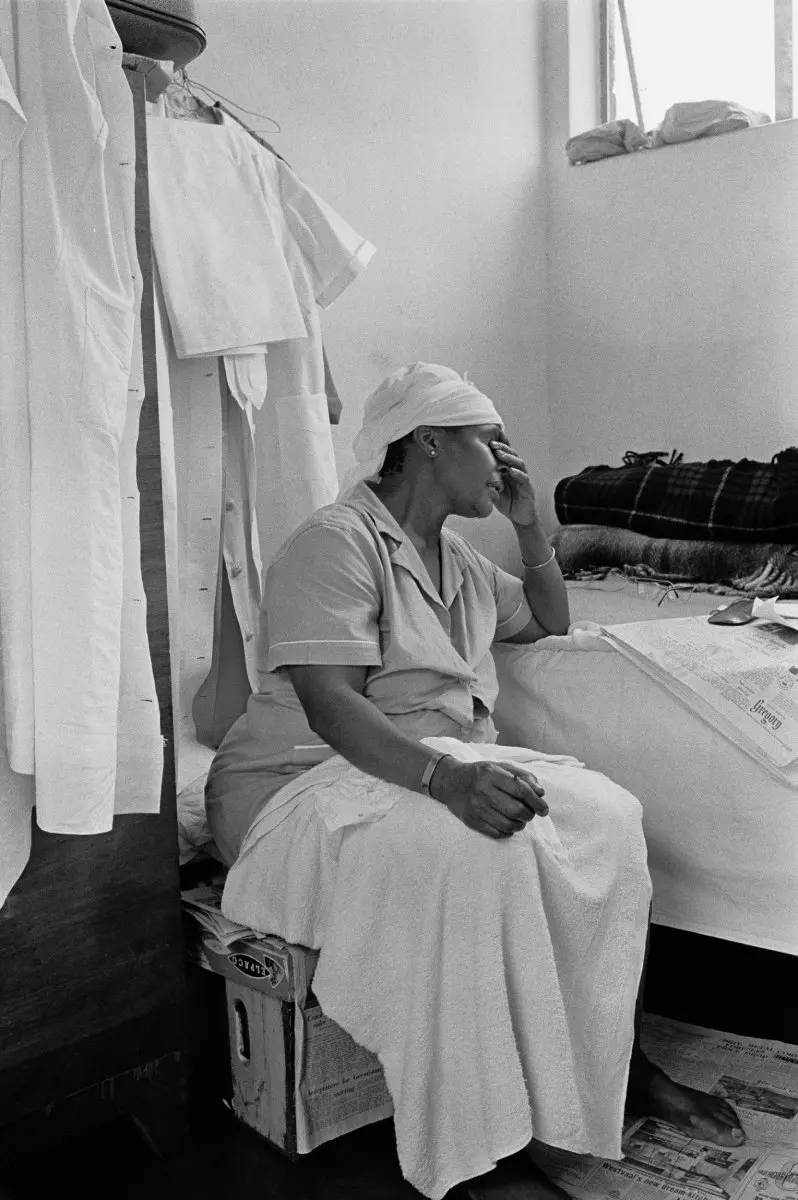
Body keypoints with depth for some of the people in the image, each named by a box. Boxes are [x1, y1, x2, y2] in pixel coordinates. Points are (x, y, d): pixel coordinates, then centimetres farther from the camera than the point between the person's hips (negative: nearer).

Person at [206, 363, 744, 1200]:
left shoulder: (452, 557, 15)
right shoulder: (337, 542, -14)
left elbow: (549, 624, 29)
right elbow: (329, 702, -26)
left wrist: (530, 526, 14)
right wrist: (445, 777, -40)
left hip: (440, 764, 9)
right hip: (306, 778, -8)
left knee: (604, 813, -12)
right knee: (478, 852, -35)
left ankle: (620, 1062, 3)